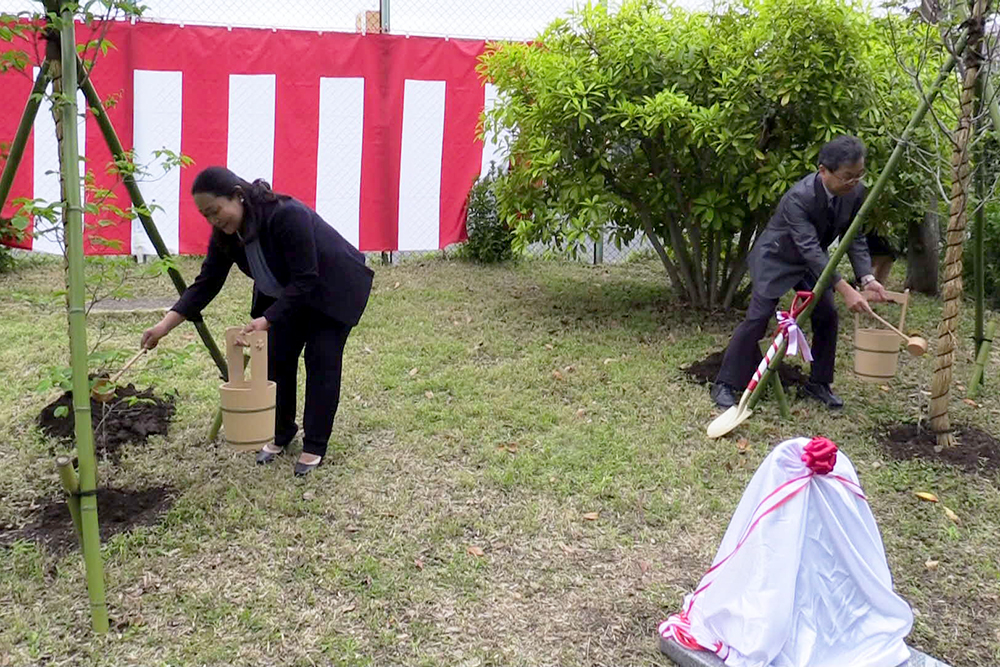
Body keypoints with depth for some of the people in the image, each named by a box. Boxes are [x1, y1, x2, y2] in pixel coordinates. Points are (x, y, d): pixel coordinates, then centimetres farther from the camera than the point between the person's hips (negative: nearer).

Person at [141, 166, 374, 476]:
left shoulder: (288, 216, -36)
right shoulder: (226, 233, -14)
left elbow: (305, 281, -34)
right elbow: (206, 283, -11)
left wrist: (266, 319, -39)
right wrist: (165, 325, -19)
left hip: (333, 290, -7)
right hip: (288, 294, 7)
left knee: (321, 361, -9)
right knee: (277, 358, 2)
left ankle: (315, 446, 1)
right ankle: (281, 432, 20)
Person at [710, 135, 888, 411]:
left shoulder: (855, 192, -16)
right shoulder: (799, 197, -36)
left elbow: (855, 238, -8)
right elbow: (810, 248, -41)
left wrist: (867, 278, -24)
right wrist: (845, 290, -46)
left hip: (812, 261, 6)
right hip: (776, 259, -6)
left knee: (827, 316, -1)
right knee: (757, 318, -11)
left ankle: (818, 383, 15)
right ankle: (724, 385, -2)